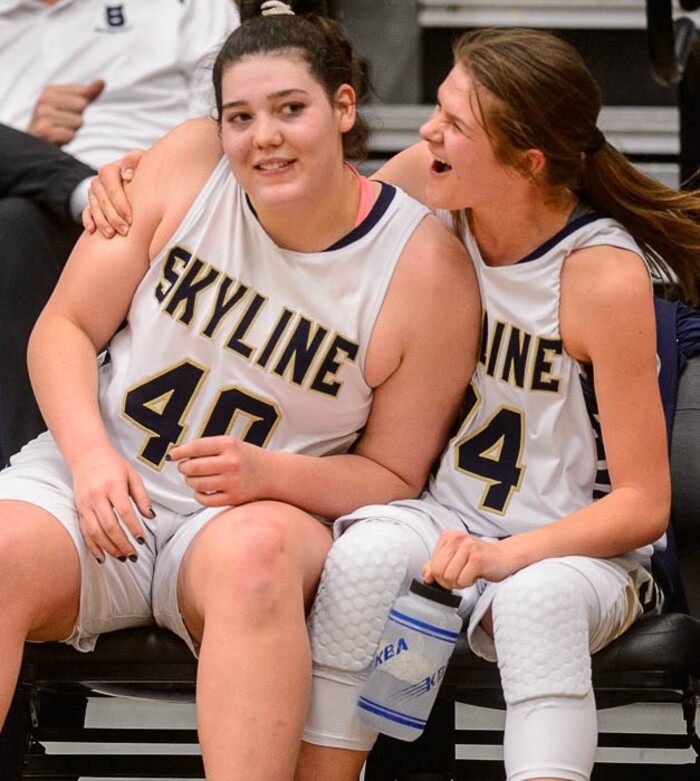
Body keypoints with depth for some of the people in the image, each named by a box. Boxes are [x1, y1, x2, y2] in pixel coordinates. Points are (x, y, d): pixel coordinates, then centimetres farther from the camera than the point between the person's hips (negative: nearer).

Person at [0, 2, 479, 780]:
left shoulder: (428, 270, -8)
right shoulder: (189, 163, -3)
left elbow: (392, 476, -1)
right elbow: (63, 328, 3)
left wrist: (266, 474, -20)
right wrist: (91, 455, -14)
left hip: (265, 510, -2)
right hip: (94, 479, 2)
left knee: (253, 555, -38)